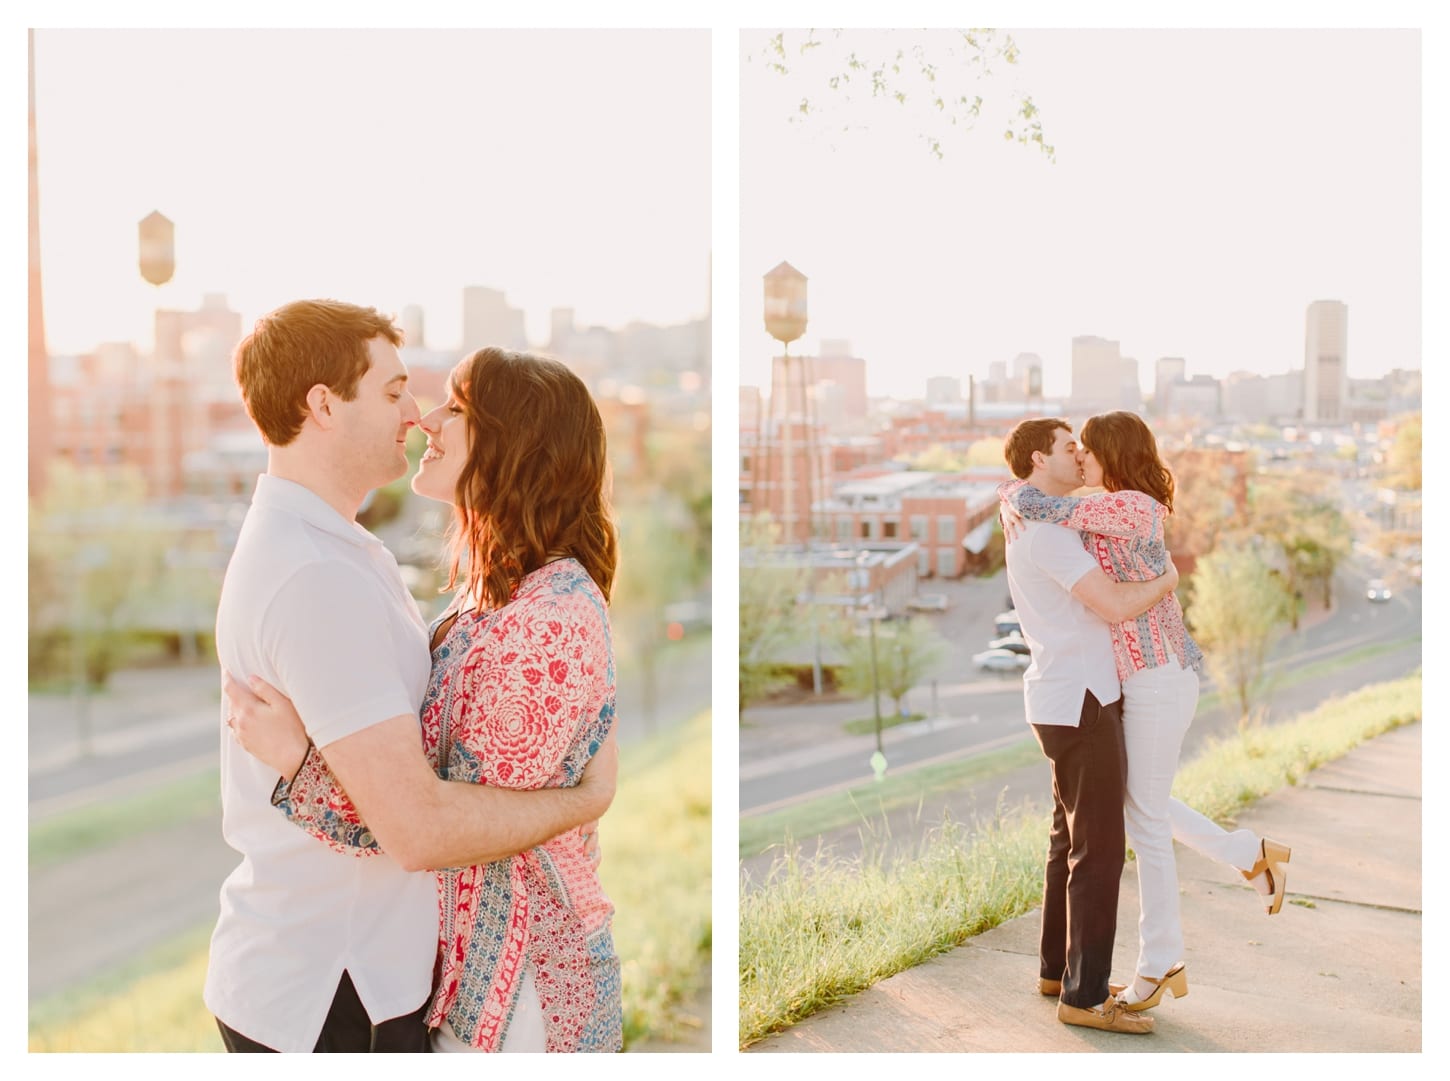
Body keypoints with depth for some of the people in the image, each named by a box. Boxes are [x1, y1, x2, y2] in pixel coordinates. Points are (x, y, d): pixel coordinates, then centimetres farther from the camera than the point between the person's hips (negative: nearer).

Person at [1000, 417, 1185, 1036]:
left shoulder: (1036, 527, 17)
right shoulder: (1048, 531, -19)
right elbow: (1117, 606, -24)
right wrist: (1170, 579, -5)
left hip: (1067, 700, 11)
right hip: (1079, 704, -11)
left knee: (1072, 839, 17)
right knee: (1099, 851, -5)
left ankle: (1059, 968, 28)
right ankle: (1085, 996, 2)